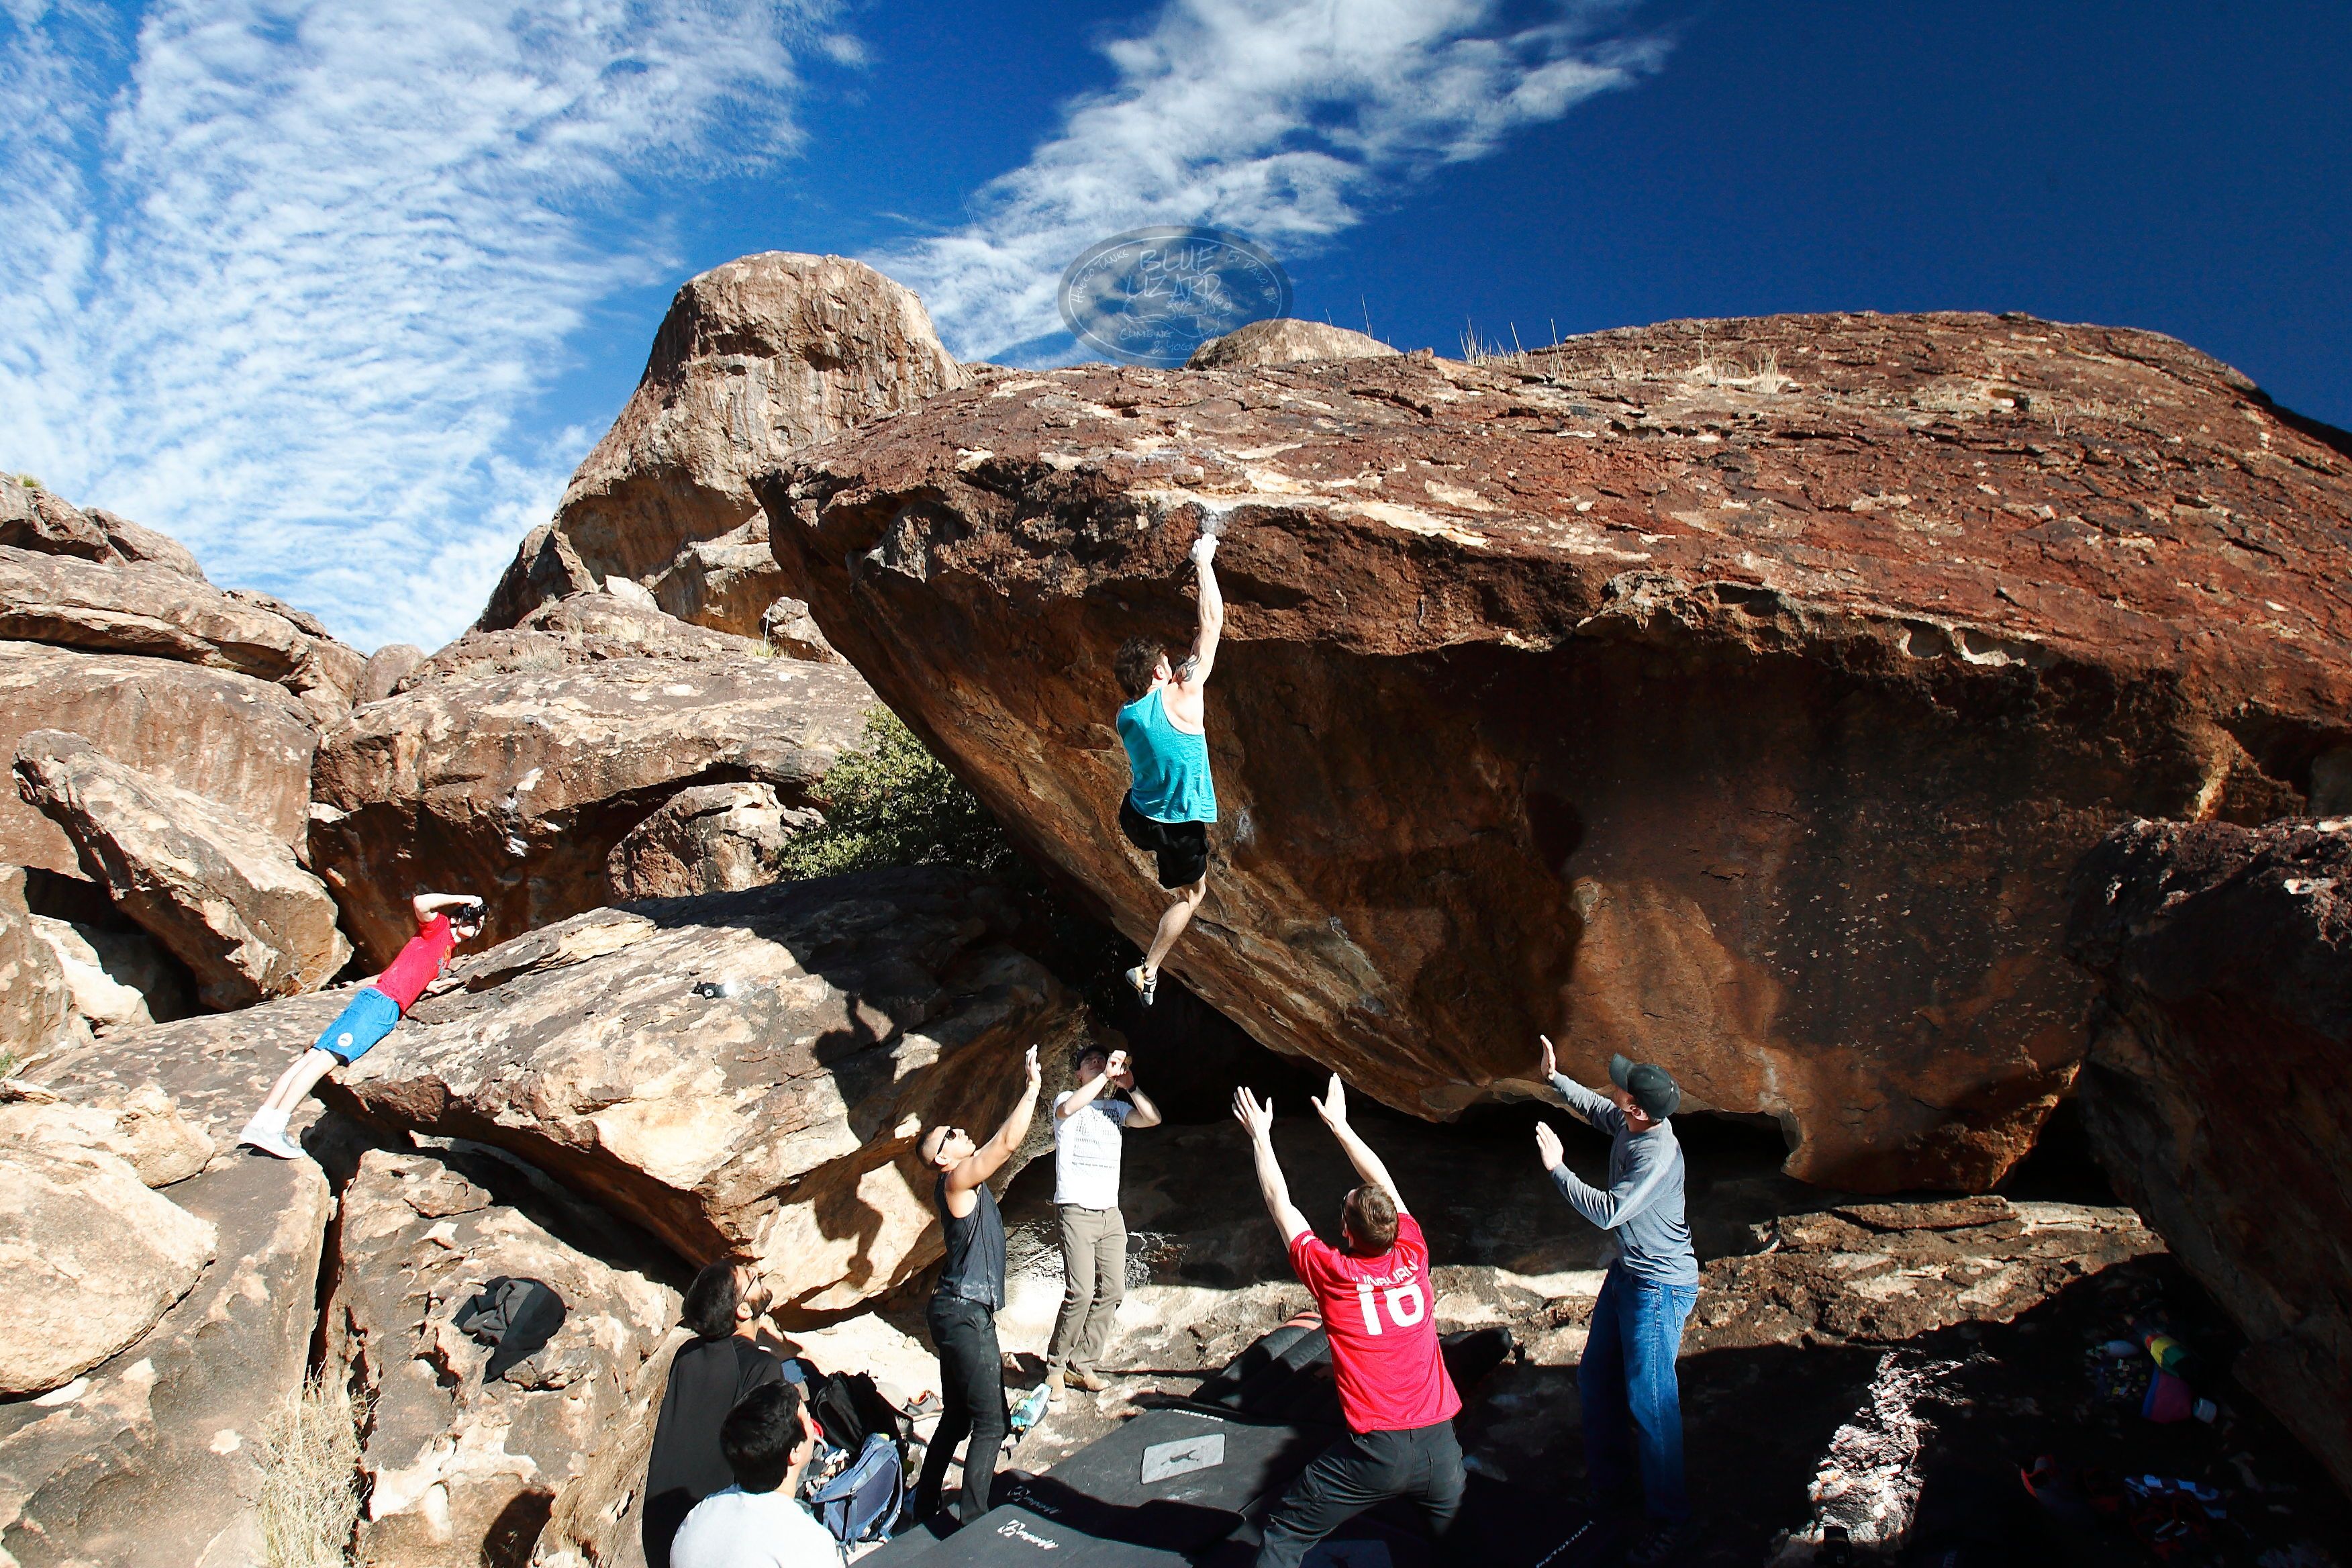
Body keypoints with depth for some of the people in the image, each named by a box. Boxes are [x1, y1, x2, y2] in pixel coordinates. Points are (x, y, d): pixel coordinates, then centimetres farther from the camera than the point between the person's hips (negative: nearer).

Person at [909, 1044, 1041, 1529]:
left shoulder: (965, 1183, 12)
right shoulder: (958, 1181, -15)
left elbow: (1002, 1141, 21)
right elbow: (1008, 1141, -22)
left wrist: (1029, 1086, 16)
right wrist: (1033, 1086, -17)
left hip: (958, 1312, 10)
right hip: (966, 1313, -10)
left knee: (956, 1418, 19)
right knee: (991, 1424, -7)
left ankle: (924, 1509, 29)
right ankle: (971, 1524, -5)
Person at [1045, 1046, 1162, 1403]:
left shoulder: (1117, 1108, 17)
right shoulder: (1066, 1099, 3)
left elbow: (1153, 1119, 2)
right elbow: (1068, 1108, -22)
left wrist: (1129, 1086, -6)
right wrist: (1105, 1075, -23)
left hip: (1111, 1213, 6)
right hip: (1076, 1210, -6)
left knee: (1112, 1292, 1)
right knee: (1081, 1293, -15)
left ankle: (1083, 1365, 12)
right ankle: (1056, 1367, 0)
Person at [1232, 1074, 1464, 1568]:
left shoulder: (1333, 1273, -10)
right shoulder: (1413, 1257, -1)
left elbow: (1280, 1205, 3)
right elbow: (1384, 1183, 14)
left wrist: (1260, 1136, 13)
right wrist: (1340, 1125, 23)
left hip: (1374, 1451, -4)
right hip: (1440, 1442, 4)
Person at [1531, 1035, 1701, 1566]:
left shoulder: (1659, 1155, -31)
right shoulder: (1625, 1121, -6)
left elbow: (1607, 1212, -33)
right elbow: (1593, 1106, 18)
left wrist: (1556, 1167, -27)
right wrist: (1556, 1077, 19)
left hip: (1660, 1287, -9)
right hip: (1627, 1272, 9)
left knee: (1649, 1400, 0)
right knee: (1595, 1377, 20)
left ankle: (1670, 1522, 16)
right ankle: (1606, 1476, 40)